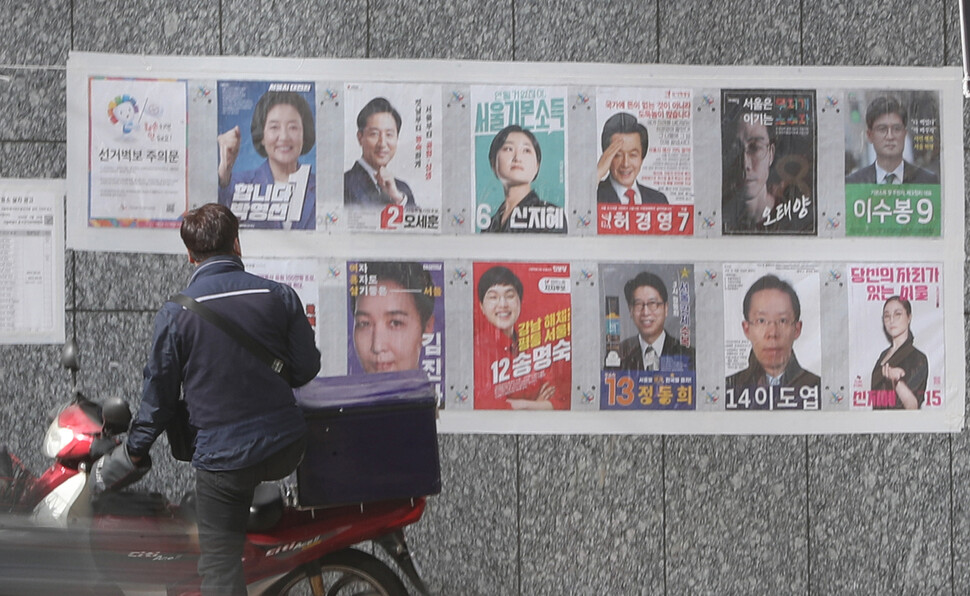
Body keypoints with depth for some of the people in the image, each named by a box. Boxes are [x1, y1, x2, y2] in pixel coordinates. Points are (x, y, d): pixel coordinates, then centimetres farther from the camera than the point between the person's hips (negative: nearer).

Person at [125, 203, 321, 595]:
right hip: (286, 451, 2)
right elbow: (306, 368, 4)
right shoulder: (279, 296, -2)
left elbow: (160, 387, -1)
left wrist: (137, 446, 15)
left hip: (221, 457, -2)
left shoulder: (176, 313, -7)